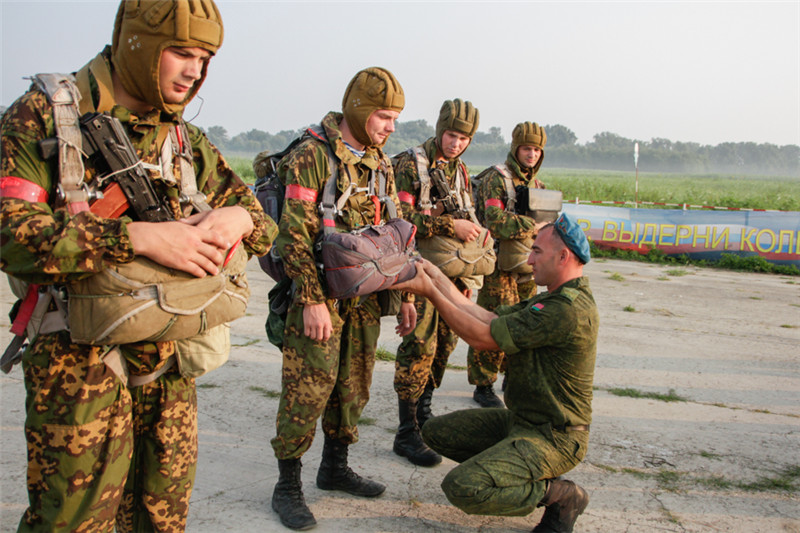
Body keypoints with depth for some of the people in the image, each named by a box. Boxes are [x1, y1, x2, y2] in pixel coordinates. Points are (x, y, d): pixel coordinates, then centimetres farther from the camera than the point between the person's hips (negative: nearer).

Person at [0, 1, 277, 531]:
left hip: (171, 363, 5)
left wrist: (240, 217, -12)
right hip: (81, 361, -5)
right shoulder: (45, 115, -6)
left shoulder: (189, 140, 10)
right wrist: (137, 236, -27)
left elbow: (267, 226, 12)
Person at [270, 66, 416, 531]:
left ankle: (335, 467, 32)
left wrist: (405, 293, 12)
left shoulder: (381, 164, 12)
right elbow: (294, 235, -16)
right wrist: (312, 300, -20)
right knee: (308, 389, -4)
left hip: (365, 297, 7)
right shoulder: (311, 157, -10)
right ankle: (288, 486, 11)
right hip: (320, 295, -7)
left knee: (353, 386, 14)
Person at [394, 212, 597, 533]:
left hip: (553, 437, -10)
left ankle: (562, 496, -3)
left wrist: (430, 292, -17)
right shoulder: (553, 299, 9)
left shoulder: (569, 309, -26)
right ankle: (533, 479, 13)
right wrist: (437, 277, 3)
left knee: (462, 487, -24)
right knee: (437, 432, 10)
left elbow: (482, 337, -23)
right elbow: (489, 319, 4)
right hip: (523, 420, 10)